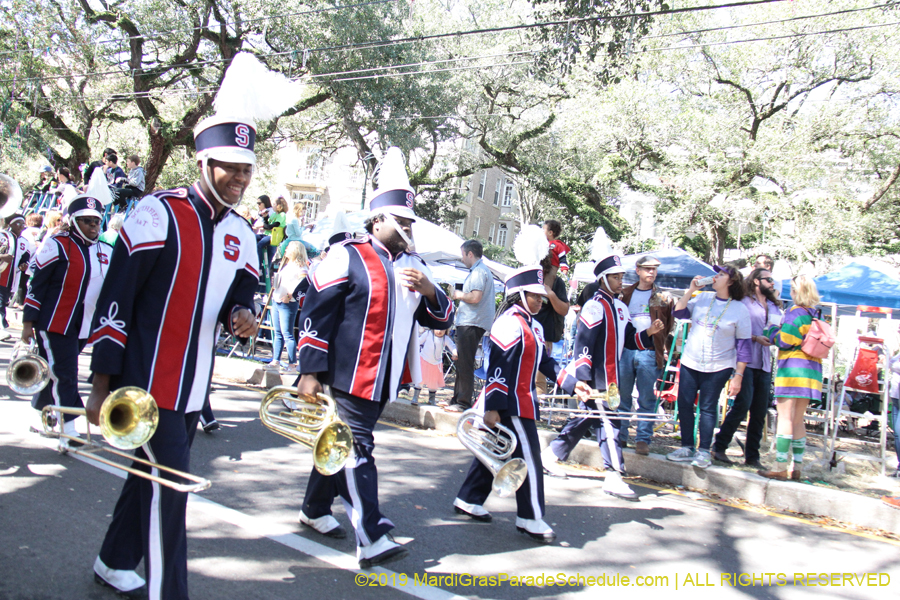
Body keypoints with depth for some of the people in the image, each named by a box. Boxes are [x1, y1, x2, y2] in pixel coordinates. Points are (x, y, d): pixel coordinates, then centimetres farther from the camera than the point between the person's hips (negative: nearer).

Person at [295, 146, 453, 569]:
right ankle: (371, 540, -4)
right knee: (357, 449, -6)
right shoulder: (347, 256, -8)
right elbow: (316, 313, -9)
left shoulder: (413, 266, 12)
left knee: (344, 443, 19)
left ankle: (315, 510, 35)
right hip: (351, 374, -7)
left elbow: (441, 320, 13)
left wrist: (429, 292, -9)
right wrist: (310, 371, -13)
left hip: (386, 380, 7)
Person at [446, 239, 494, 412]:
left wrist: (460, 295, -9)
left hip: (471, 324, -11)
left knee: (465, 364, -8)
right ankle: (457, 399, 24)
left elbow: (475, 297, -24)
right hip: (468, 323, 11)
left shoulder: (479, 271, -13)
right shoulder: (477, 271, 20)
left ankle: (463, 403, -4)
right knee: (462, 363, 16)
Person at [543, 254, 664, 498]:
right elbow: (582, 345, -19)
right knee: (609, 420, -9)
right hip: (594, 377, -9)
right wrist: (582, 381, -23)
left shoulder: (620, 308, 15)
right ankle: (613, 477, -4)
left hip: (609, 375, 9)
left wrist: (648, 333, -4)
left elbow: (630, 340, 16)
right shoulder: (595, 306, -14)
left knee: (587, 416, 14)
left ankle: (550, 455, 27)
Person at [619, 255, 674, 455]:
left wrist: (663, 348, -4)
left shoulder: (663, 297, 8)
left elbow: (670, 325, 6)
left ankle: (643, 439, 7)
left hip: (649, 353, -2)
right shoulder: (626, 294, 12)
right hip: (625, 350, 2)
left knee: (646, 399, 1)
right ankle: (620, 436, 16)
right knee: (622, 396, 6)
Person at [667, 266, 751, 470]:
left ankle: (704, 452, 11)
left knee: (708, 408, 0)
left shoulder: (740, 310, -4)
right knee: (684, 405, 4)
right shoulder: (703, 297, 6)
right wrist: (691, 290, -4)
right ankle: (687, 447, 17)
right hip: (689, 363, 4)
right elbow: (679, 313, 4)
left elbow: (743, 345, -4)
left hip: (718, 368, -4)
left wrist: (738, 376, -9)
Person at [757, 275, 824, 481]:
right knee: (798, 420, 13)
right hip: (812, 369, 8)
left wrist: (773, 334, 4)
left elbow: (785, 341, -15)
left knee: (785, 417, -6)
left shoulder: (795, 312, -10)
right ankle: (797, 467, 16)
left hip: (793, 369, -8)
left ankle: (780, 467, -6)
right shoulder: (816, 315, 13)